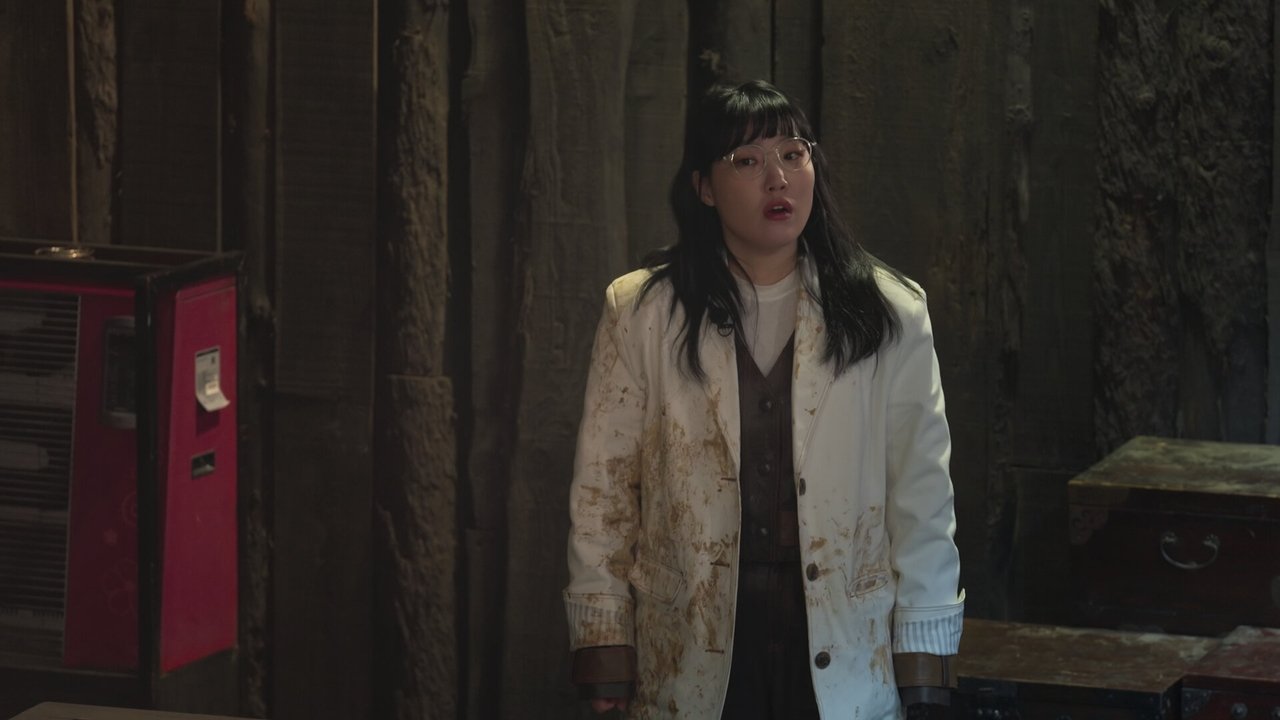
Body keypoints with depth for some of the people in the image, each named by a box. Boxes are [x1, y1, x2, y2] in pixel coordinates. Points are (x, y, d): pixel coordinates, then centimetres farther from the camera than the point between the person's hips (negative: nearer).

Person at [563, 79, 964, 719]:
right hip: (695, 655, 0)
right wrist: (604, 641, 0)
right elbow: (602, 485, 4)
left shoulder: (889, 313, 2)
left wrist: (922, 653, -3)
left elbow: (921, 491, 1)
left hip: (844, 653, 0)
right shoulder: (641, 313, 2)